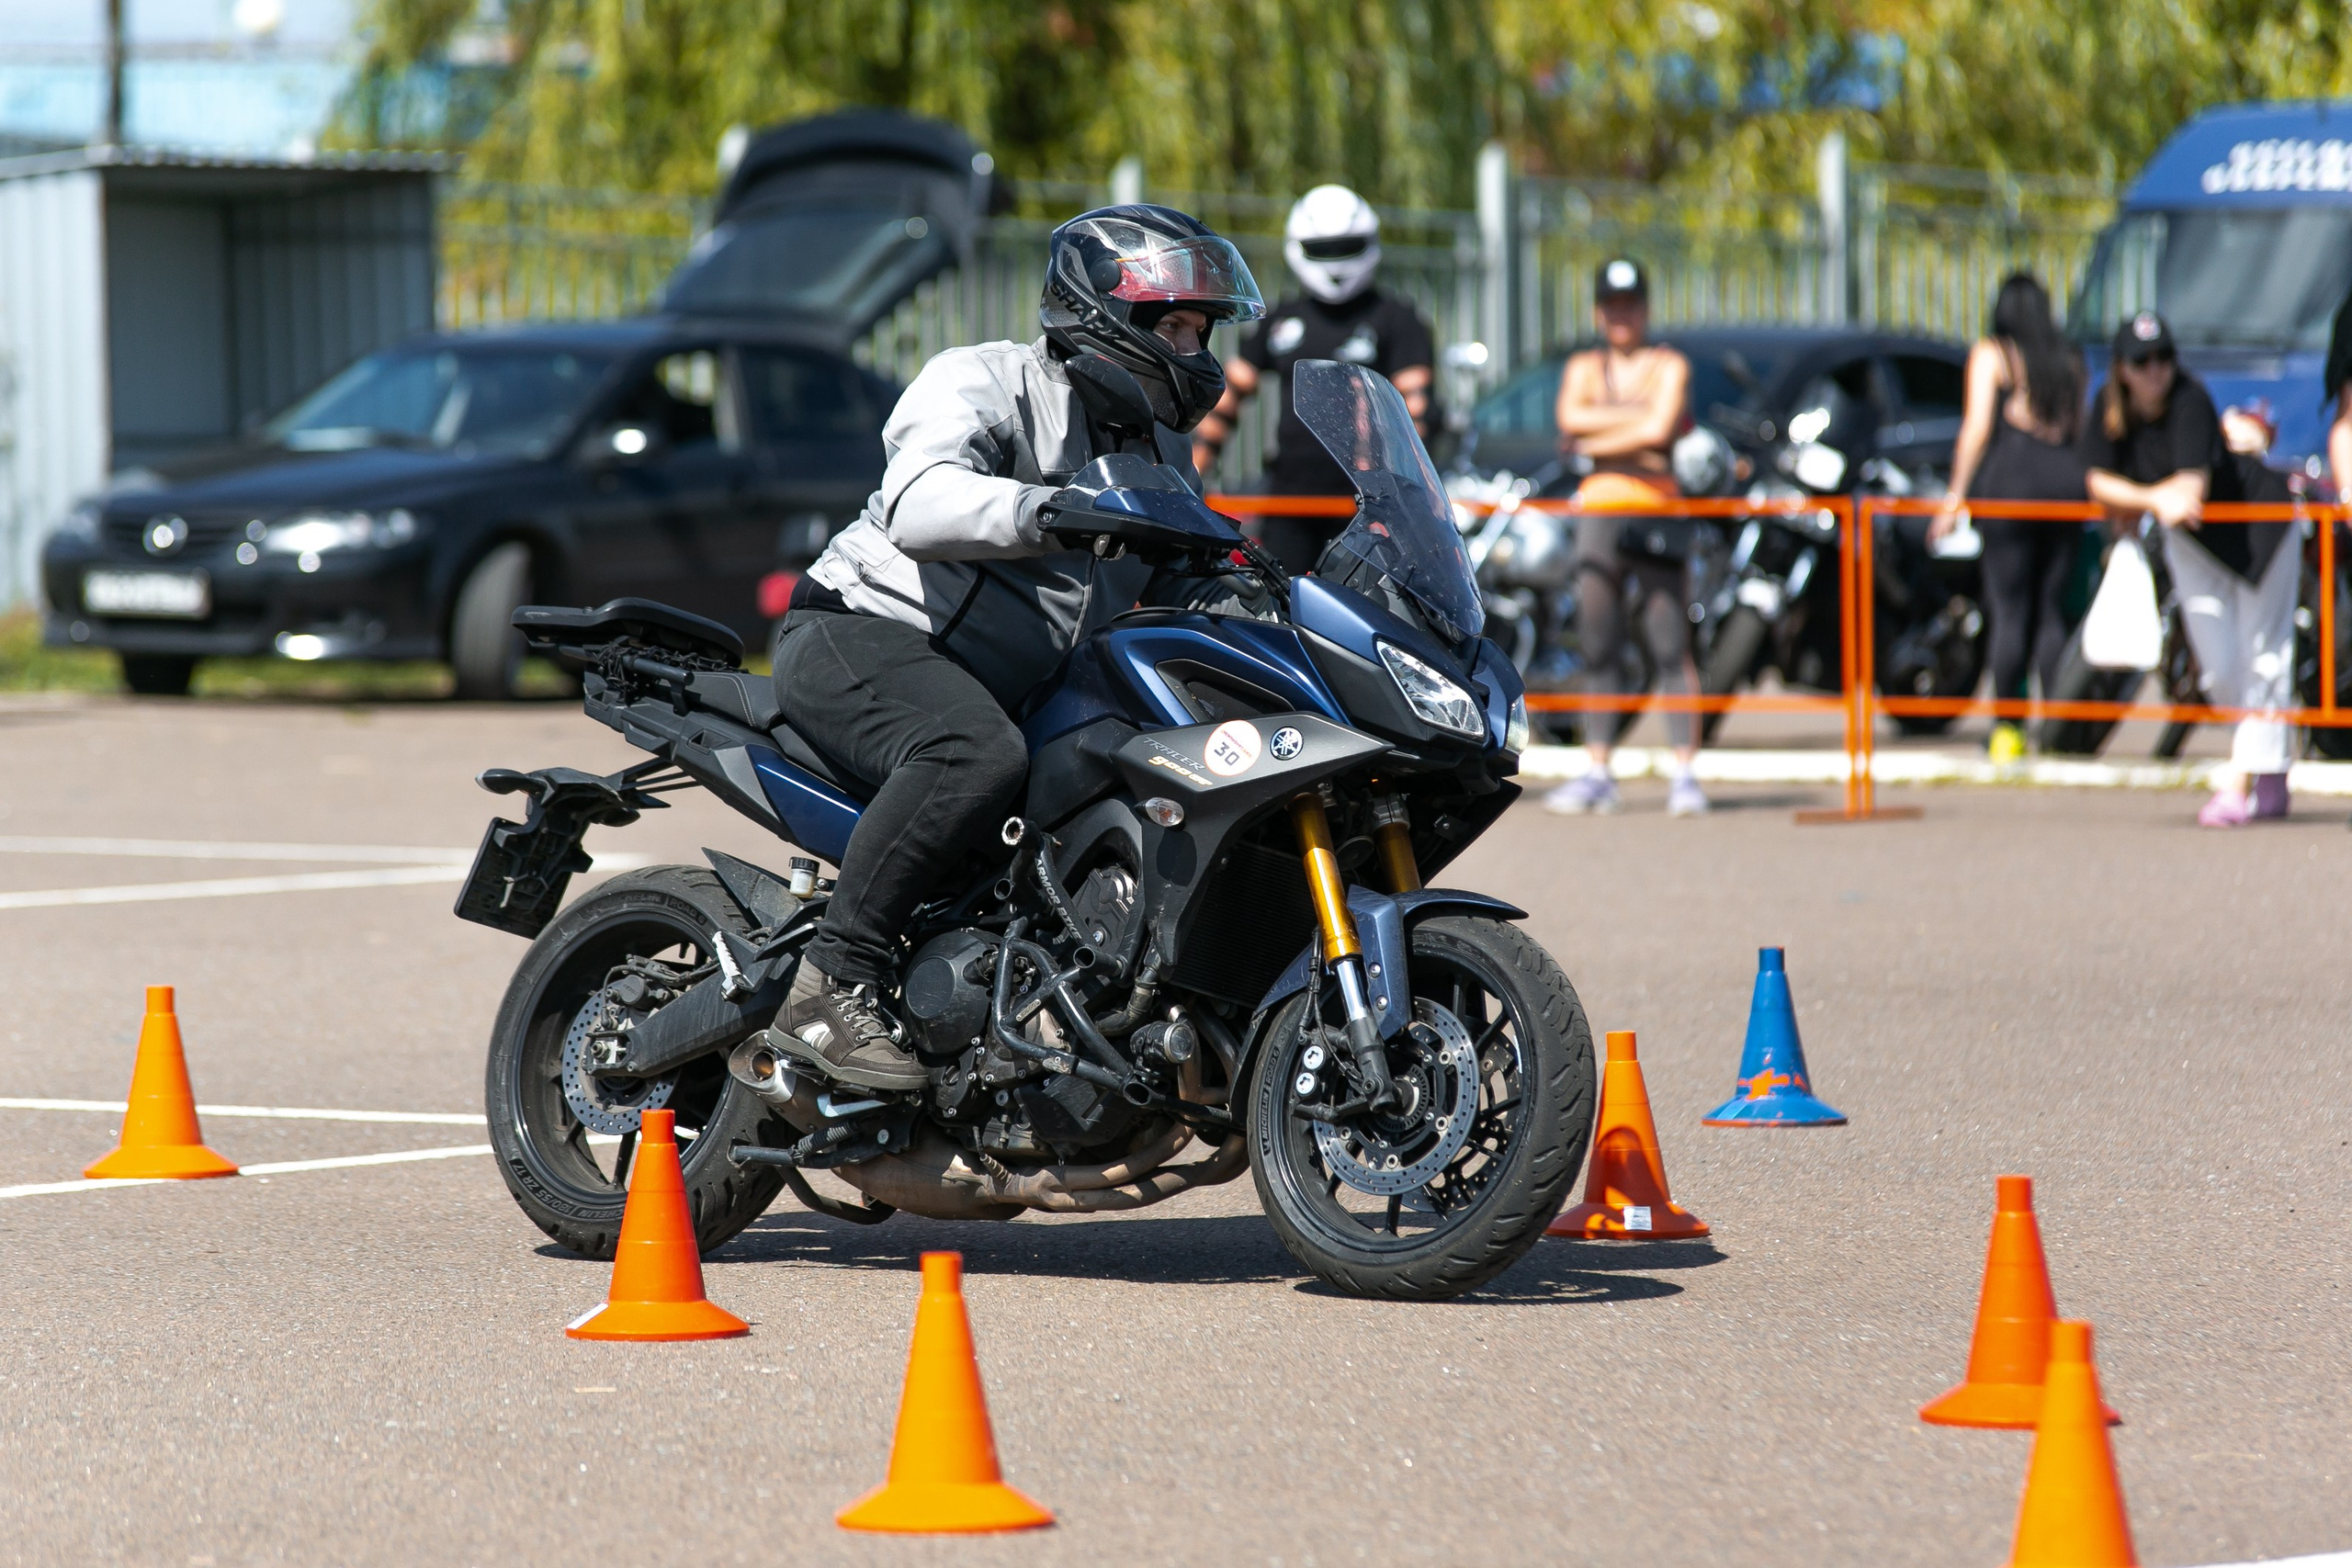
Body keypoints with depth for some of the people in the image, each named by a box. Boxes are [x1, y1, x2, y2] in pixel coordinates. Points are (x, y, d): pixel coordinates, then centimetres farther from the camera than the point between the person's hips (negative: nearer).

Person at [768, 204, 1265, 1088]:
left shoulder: (1156, 452, 17)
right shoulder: (983, 385, -11)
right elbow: (920, 509, -31)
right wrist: (1058, 515, -47)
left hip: (1006, 685, 9)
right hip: (862, 638, -9)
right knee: (978, 754, -39)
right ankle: (830, 988, -36)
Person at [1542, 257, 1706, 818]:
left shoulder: (1669, 366, 6)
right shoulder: (1585, 367, 16)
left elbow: (1659, 429, -11)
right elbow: (1570, 415, -4)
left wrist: (1592, 442, -4)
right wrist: (1637, 416, -9)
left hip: (1656, 508, -3)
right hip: (1599, 506, 3)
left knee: (1670, 645, -8)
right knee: (1599, 647, 3)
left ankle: (1685, 774, -10)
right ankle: (1596, 772, 7)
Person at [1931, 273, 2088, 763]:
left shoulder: (1989, 355, 3)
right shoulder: (2069, 360, 16)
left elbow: (1977, 428, -5)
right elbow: (2080, 427, 19)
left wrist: (1956, 494, -3)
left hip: (2012, 483, -4)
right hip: (2067, 484, 4)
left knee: (2009, 610, -2)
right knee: (2051, 611, 7)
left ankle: (2008, 729, -2)